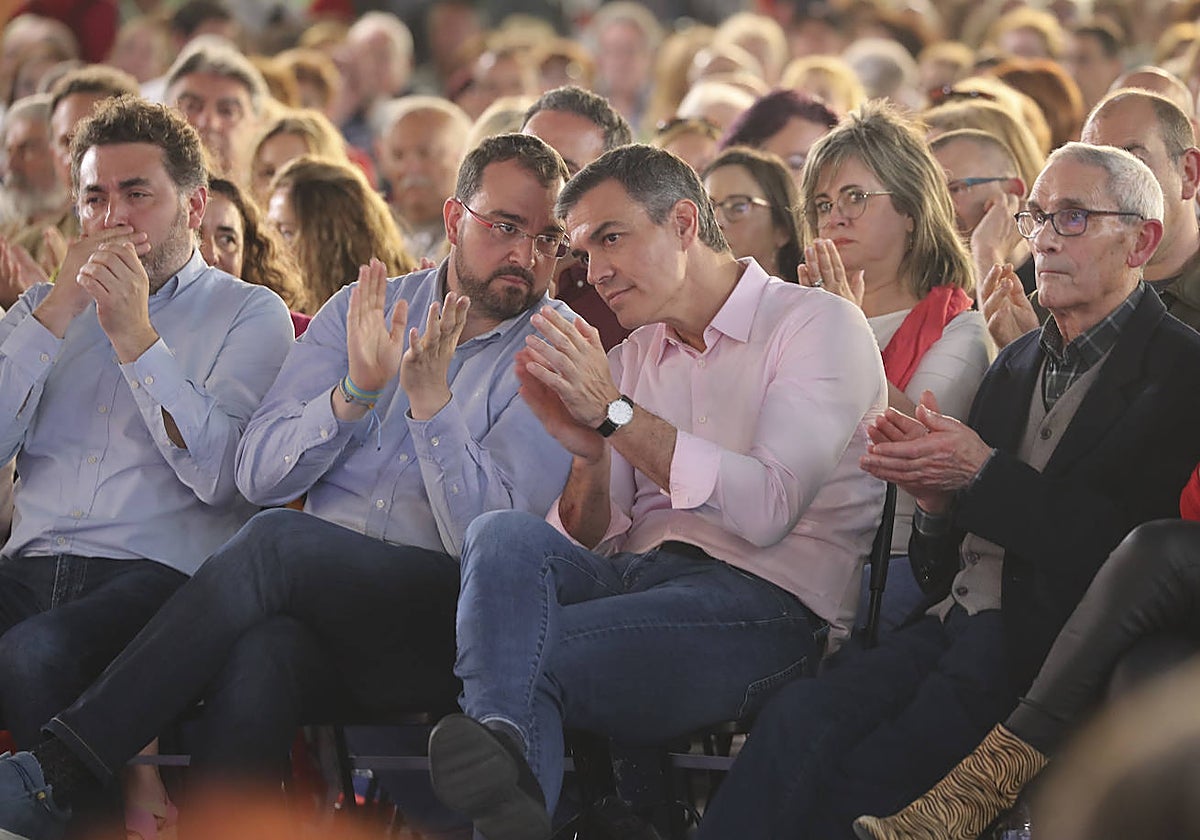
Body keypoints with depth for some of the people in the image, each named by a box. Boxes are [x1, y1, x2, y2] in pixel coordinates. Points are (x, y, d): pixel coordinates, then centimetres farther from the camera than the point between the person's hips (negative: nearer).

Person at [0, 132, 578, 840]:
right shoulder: (366, 310, 14)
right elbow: (259, 475, 4)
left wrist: (431, 401, -19)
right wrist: (355, 390, -13)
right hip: (316, 608, 3)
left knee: (278, 542, -30)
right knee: (264, 653, -35)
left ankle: (61, 770, -32)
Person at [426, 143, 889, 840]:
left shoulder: (818, 326, 3)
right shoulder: (629, 360, 23)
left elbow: (768, 508, -13)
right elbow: (588, 542, 15)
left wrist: (616, 413, -12)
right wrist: (589, 454, -7)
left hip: (759, 602, -5)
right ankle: (503, 776, -45)